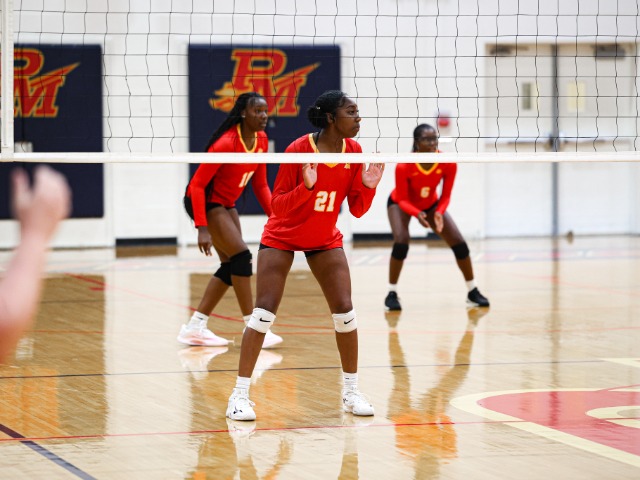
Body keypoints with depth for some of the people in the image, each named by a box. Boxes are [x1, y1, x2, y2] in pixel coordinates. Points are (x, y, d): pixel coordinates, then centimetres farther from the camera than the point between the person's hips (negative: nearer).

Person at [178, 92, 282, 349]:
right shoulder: (226, 143, -26)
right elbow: (197, 185, -24)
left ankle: (195, 327, 13)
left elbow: (260, 185, 7)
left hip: (226, 204, 9)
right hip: (204, 202, -9)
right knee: (241, 255, -17)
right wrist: (202, 228, -29)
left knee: (231, 265, 7)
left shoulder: (261, 140, -3)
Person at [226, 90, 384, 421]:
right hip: (282, 237, -4)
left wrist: (369, 186, -22)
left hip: (325, 240, 4)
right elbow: (278, 205, -22)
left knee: (344, 311, -4)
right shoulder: (298, 150, -24)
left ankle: (351, 392, 10)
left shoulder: (354, 152, -9)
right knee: (264, 311, -12)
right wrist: (306, 187, -38)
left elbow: (357, 209, -3)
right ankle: (239, 395, -7)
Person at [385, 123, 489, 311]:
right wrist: (417, 214, -43)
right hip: (400, 204, -3)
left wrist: (439, 213, -35)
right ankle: (392, 294, -13)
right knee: (401, 242, -27)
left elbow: (446, 196, -15)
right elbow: (402, 199, -25)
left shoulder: (448, 164, -27)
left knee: (459, 243, -6)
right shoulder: (403, 166, -34)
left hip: (431, 204, 3)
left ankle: (472, 292, 10)